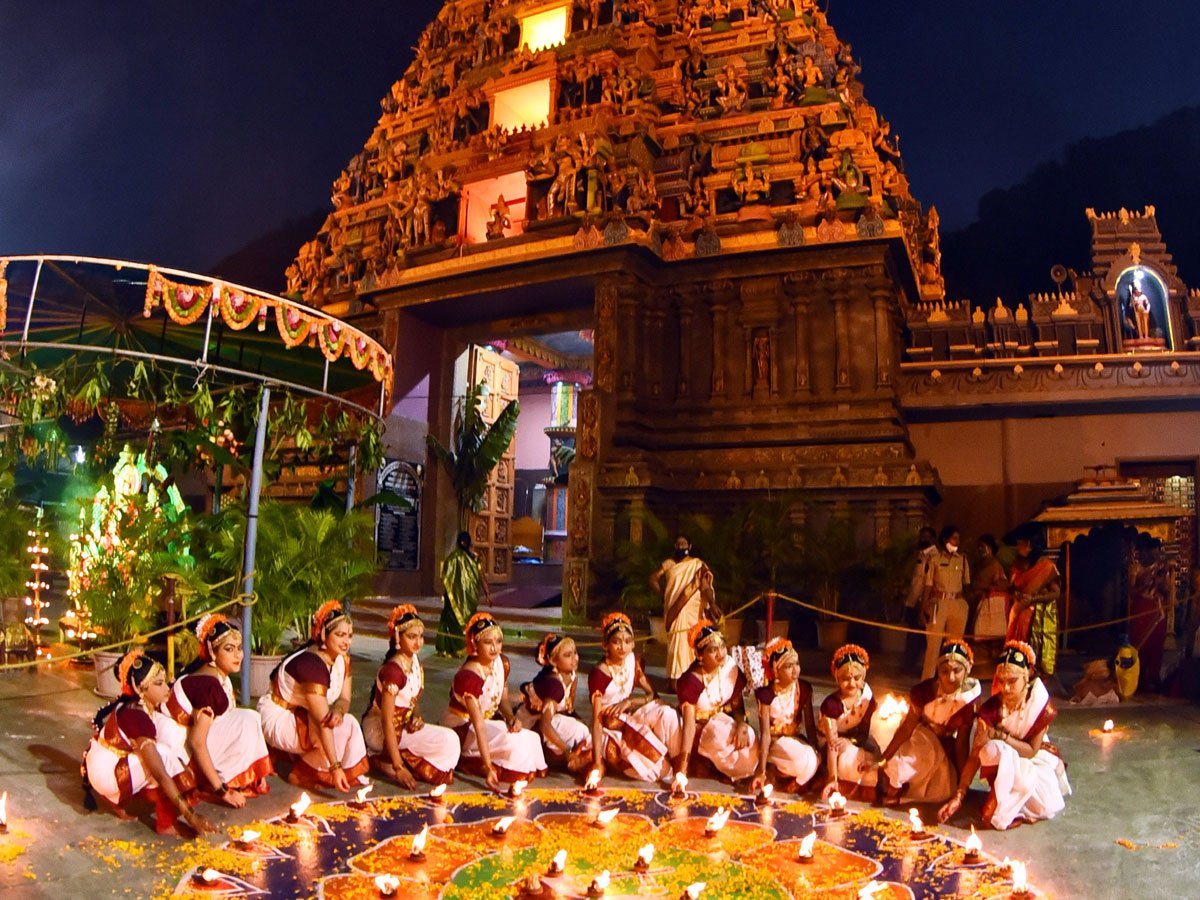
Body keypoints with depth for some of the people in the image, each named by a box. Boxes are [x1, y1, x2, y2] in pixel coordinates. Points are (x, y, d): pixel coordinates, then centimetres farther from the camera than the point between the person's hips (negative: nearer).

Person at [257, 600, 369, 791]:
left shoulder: (342, 659, -3)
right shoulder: (312, 664, -30)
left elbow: (344, 699, -1)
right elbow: (322, 723, -33)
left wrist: (338, 711, -28)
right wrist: (335, 767, -36)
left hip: (302, 716, 9)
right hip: (278, 720, -9)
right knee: (346, 728, -24)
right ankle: (302, 775, -7)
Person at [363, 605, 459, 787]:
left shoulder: (416, 663, 3)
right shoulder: (393, 670, -24)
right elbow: (387, 721, -26)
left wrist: (416, 717, -9)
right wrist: (398, 768, -29)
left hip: (404, 724, 9)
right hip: (379, 731, -9)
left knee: (450, 739, -7)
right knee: (448, 740, -19)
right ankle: (384, 763, -11)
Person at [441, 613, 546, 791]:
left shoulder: (502, 662, -7)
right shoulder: (468, 677, -30)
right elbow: (479, 726, -33)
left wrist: (511, 718, -15)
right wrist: (488, 767, -36)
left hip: (490, 719, 7)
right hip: (461, 728, -7)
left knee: (531, 738, -10)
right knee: (516, 742, -25)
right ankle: (467, 762, -6)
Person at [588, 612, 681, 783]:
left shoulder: (634, 661, -4)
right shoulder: (598, 675, -21)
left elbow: (652, 695, -3)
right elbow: (597, 720, -24)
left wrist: (628, 702, -21)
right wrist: (597, 763, -29)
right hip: (612, 729, -6)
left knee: (667, 714, -25)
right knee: (659, 770, -23)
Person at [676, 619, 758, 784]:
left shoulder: (730, 666, -13)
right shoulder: (689, 681, -25)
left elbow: (737, 703, -4)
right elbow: (689, 724, -26)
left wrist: (741, 724, -27)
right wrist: (682, 769, -31)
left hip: (724, 720, 5)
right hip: (700, 728, -5)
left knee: (747, 737, -25)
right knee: (720, 735, -35)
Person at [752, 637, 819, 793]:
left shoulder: (804, 688, -8)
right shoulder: (766, 694, -20)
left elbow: (810, 724, -1)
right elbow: (765, 734, -21)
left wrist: (815, 751, -14)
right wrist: (761, 772, -25)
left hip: (795, 738, 5)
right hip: (775, 740, -5)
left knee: (814, 761, -24)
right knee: (805, 761, -31)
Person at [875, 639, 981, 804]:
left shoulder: (969, 697, -21)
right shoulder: (924, 691, -26)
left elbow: (962, 742, -15)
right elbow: (907, 727, -20)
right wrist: (882, 760, -21)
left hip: (945, 744, 3)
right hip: (919, 736, -2)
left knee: (943, 790, -12)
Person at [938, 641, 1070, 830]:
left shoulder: (1040, 704, -19)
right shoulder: (991, 708, -18)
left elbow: (1031, 750, -17)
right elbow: (975, 755, -18)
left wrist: (999, 735, -34)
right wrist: (958, 796, -25)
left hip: (1037, 761, 1)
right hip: (1004, 764, 0)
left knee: (1047, 807, -26)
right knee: (993, 749, -34)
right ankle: (997, 808, -14)